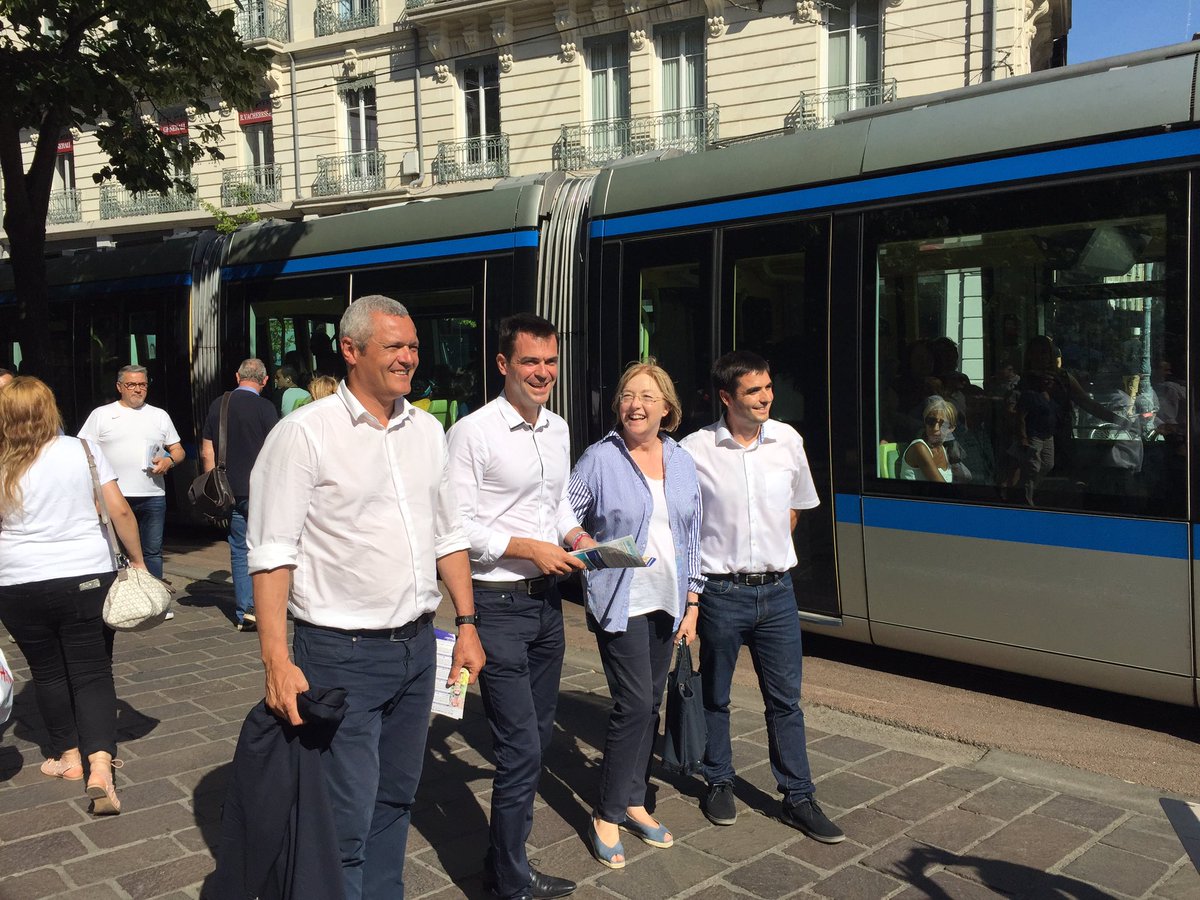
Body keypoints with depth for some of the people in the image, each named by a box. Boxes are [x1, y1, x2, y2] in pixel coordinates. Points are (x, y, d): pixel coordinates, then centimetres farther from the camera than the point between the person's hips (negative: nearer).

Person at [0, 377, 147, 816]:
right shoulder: (84, 450, -3)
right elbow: (120, 511, -5)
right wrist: (138, 560, 5)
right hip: (87, 577, 0)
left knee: (47, 671, 17)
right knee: (92, 672, 4)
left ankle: (68, 755, 30)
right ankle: (100, 766, -9)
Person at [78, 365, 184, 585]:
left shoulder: (160, 415, 15)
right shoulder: (101, 414, 7)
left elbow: (178, 449, 18)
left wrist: (169, 460, -6)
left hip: (153, 496, 2)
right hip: (113, 497, -2)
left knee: (152, 551, 6)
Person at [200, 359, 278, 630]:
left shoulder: (217, 405, 8)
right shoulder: (264, 407, -9)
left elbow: (206, 452, 10)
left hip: (231, 492, 5)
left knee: (239, 550, 10)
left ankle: (243, 613, 12)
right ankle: (257, 606, 0)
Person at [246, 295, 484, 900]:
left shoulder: (426, 430, 9)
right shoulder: (304, 433, -10)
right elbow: (272, 553, -14)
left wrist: (466, 624, 10)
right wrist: (277, 663, -19)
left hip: (418, 648, 6)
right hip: (341, 656, -6)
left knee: (395, 800, 18)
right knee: (346, 821, 0)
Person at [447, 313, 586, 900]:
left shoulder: (558, 429, 10)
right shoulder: (474, 431, -13)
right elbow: (457, 524, -16)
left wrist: (577, 537, 3)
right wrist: (530, 549, -17)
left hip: (547, 599, 8)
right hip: (499, 604, -8)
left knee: (538, 738, 17)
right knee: (520, 749, -5)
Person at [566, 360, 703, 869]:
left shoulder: (682, 463, 7)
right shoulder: (600, 459, -7)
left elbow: (692, 537, 10)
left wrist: (692, 603, 8)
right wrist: (583, 546, -22)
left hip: (666, 604, 5)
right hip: (620, 603, -5)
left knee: (650, 706, 12)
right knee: (634, 705, -8)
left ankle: (634, 803, 28)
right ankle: (607, 816, 9)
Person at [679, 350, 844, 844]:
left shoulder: (787, 441, 1)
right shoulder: (695, 450, -11)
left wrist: (771, 552, 12)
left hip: (776, 589, 3)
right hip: (721, 593, -3)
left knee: (785, 699, 10)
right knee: (715, 696, 13)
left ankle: (798, 797, 22)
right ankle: (719, 783, 32)